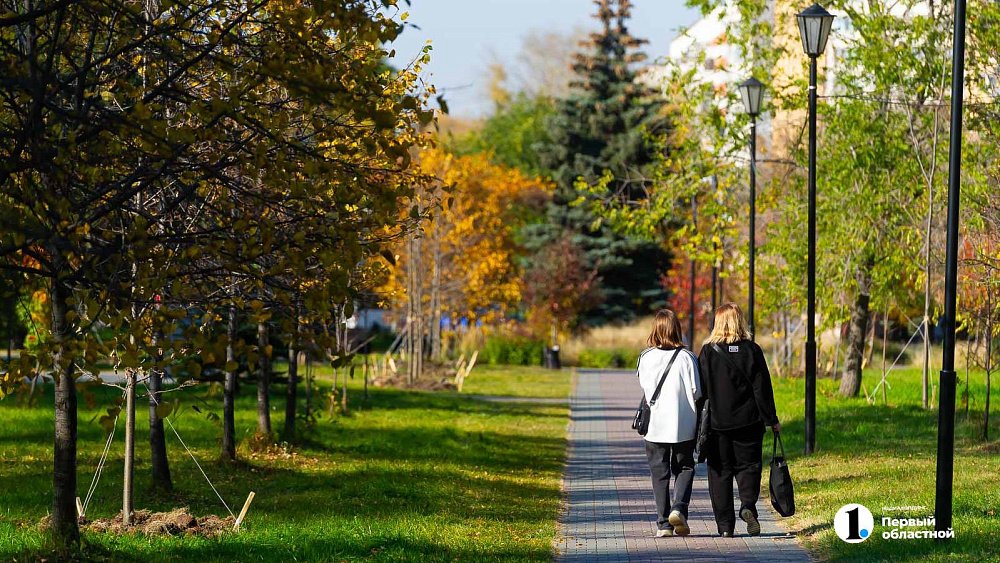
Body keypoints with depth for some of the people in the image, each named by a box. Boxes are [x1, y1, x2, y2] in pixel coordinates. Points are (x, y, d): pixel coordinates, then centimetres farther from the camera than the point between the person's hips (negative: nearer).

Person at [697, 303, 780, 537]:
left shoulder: (708, 351, -5)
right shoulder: (751, 350, -3)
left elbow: (700, 388, -3)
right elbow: (762, 388, -3)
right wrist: (771, 419, 4)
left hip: (716, 422, 0)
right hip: (748, 421, 0)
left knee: (720, 471, 7)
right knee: (748, 465, 12)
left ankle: (725, 525, 4)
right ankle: (748, 505, -14)